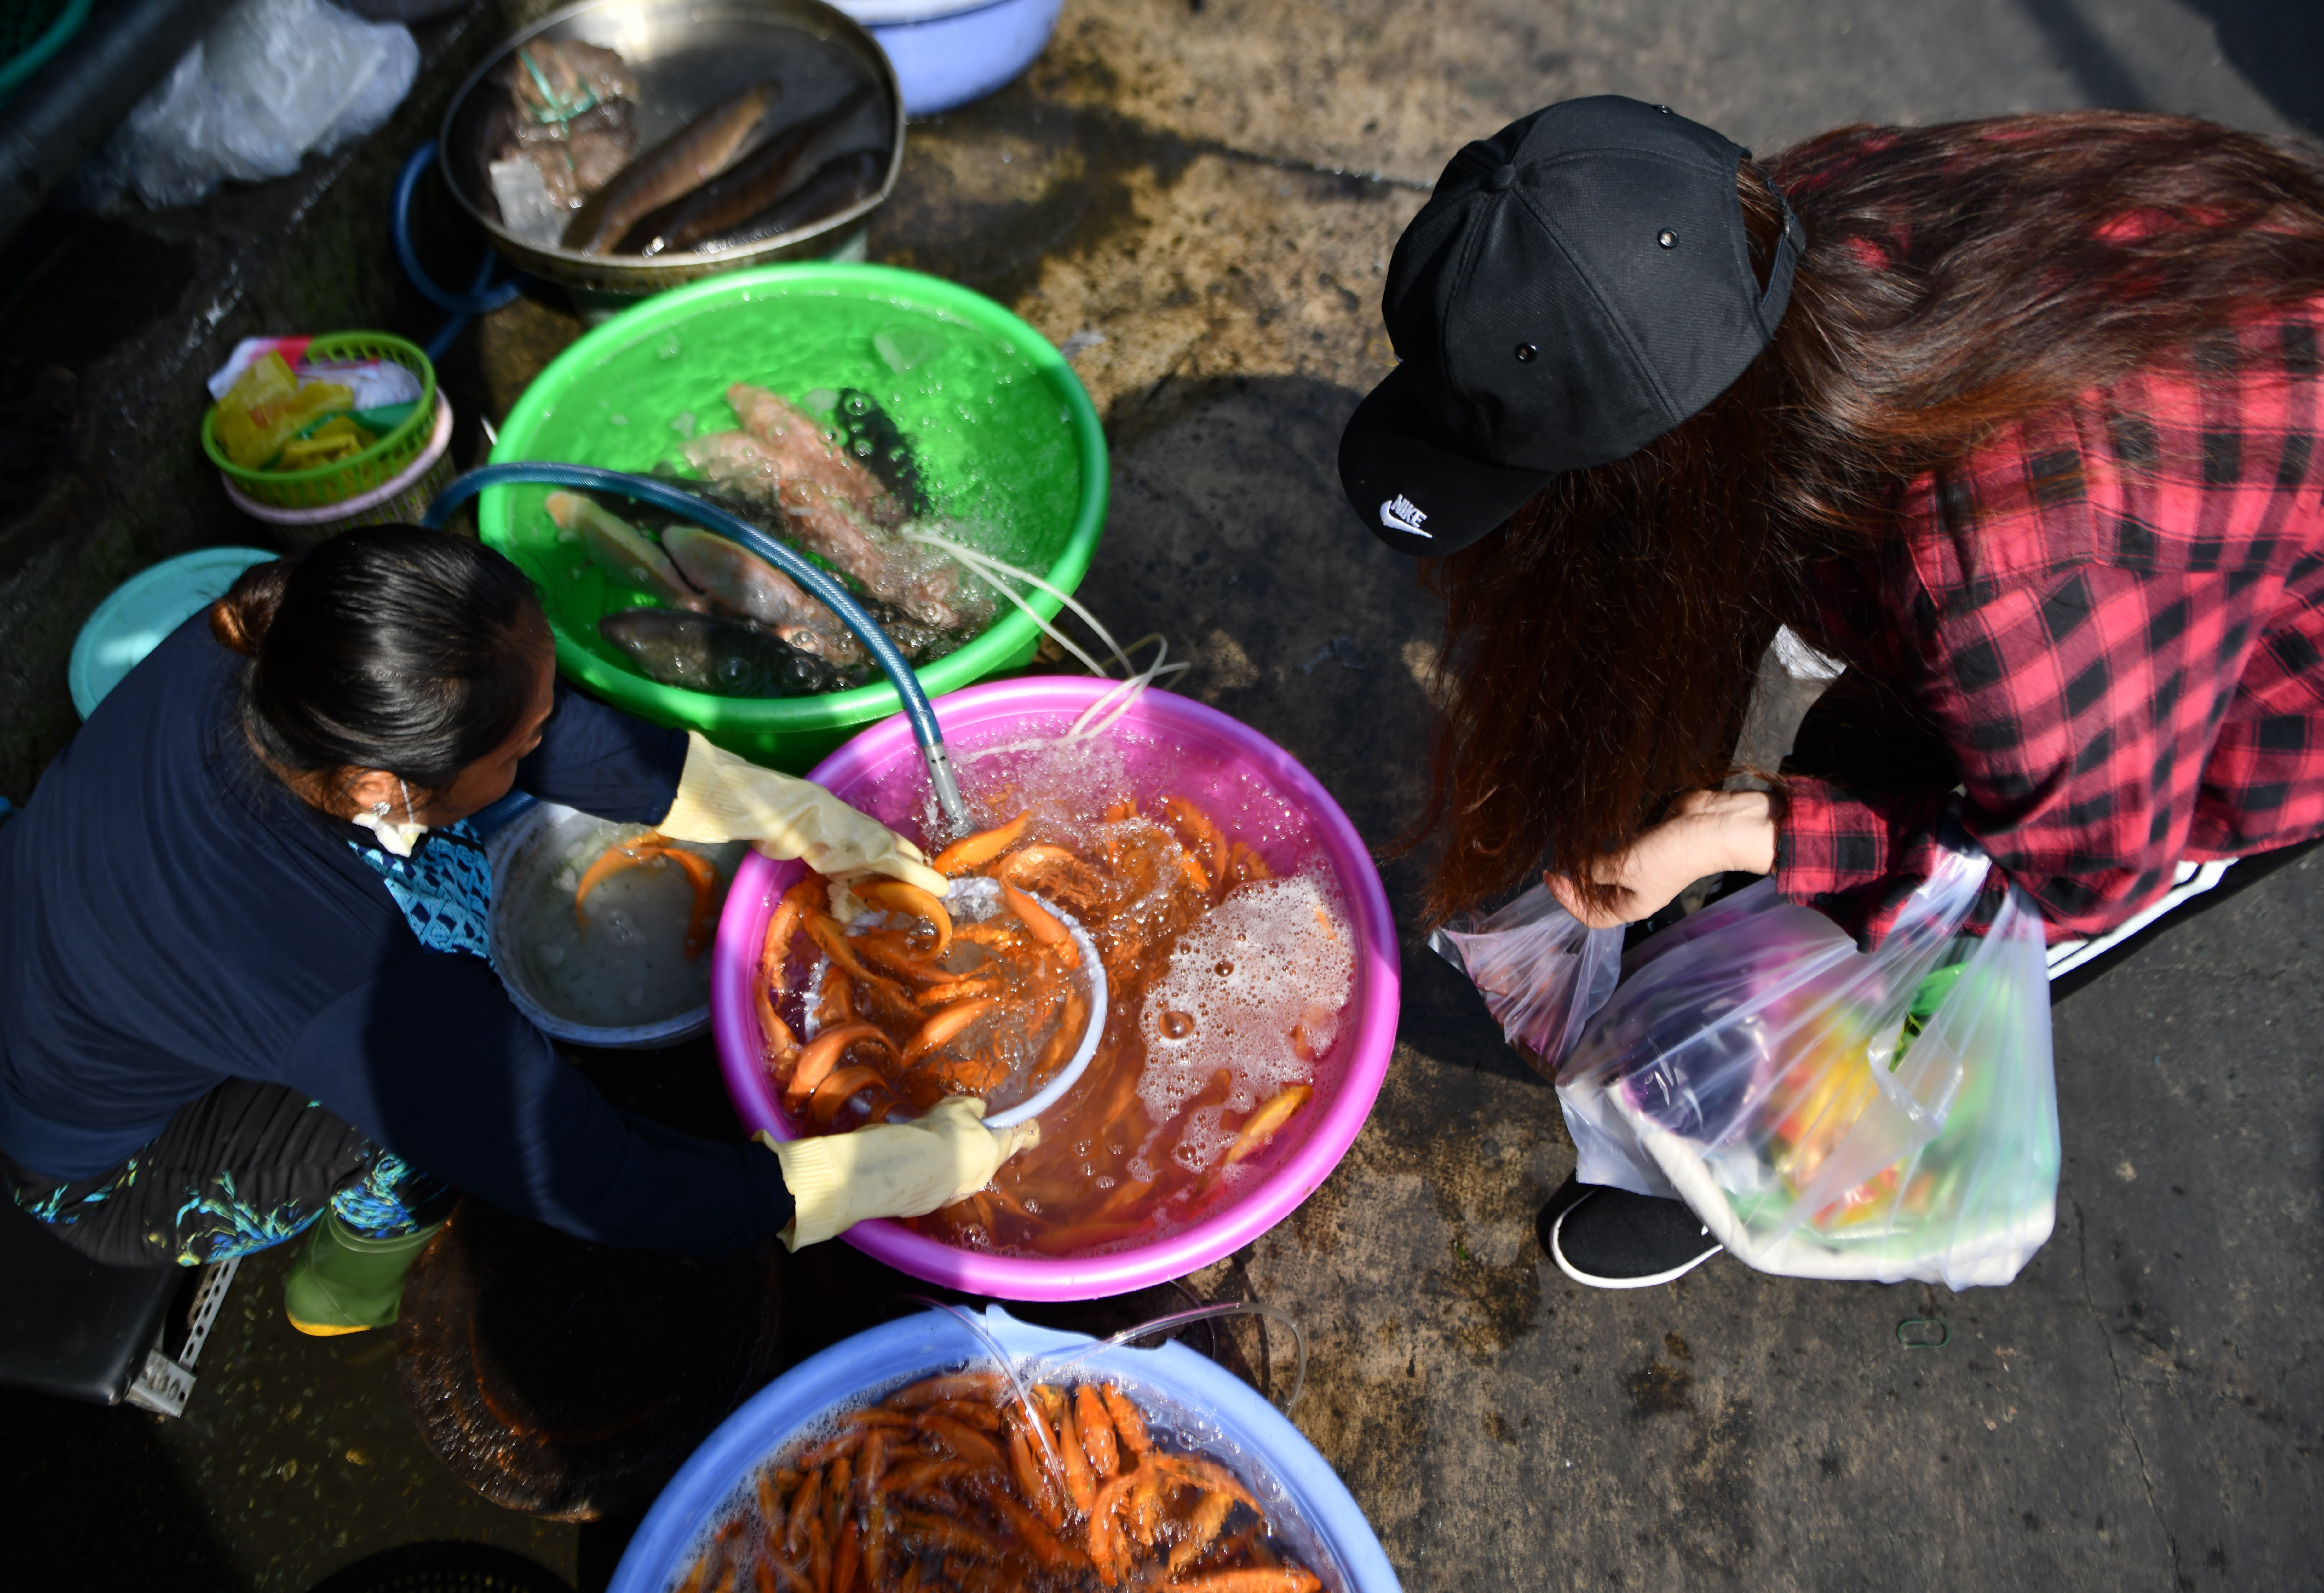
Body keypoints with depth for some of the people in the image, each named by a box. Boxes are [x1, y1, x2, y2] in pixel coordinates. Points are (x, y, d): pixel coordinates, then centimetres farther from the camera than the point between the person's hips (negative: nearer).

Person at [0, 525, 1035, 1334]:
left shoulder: (267, 639, -26)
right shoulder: (352, 998, -42)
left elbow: (561, 735, -12)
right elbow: (612, 1192, -32)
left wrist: (783, 810, -12)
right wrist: (922, 1164, -27)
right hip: (104, 1178, -6)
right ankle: (354, 1281, 9)